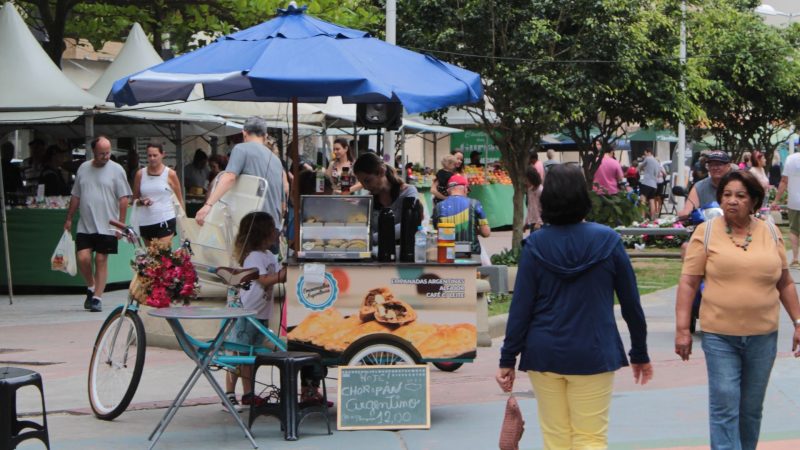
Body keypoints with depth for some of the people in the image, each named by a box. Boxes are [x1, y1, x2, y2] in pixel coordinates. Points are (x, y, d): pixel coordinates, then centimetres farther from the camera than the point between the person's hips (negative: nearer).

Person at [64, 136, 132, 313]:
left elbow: (123, 199, -4)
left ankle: (97, 298, 7)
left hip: (106, 226, -3)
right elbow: (76, 196, 16)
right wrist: (69, 219, 15)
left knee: (101, 261, 0)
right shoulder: (83, 168, 9)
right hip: (85, 225, 3)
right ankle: (91, 287, 21)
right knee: (83, 258, -6)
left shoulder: (116, 170, -2)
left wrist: (121, 223, -9)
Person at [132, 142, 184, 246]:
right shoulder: (140, 174, 7)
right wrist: (141, 201, -6)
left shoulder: (170, 174, 1)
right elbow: (134, 199, 16)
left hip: (165, 221, -3)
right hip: (146, 222, 3)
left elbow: (179, 200, 6)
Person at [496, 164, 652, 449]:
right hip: (593, 354, -1)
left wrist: (508, 360, 1)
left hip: (544, 354, 1)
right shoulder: (607, 240, -4)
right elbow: (630, 302, 1)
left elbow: (521, 306, -5)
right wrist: (640, 354, 12)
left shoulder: (535, 244, -4)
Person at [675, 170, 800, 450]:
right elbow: (688, 283, -4)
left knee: (752, 409, 12)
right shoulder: (706, 233, -3)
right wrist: (682, 328, -8)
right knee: (724, 407, -6)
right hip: (719, 335, -3)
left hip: (763, 335, 3)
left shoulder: (770, 234, 5)